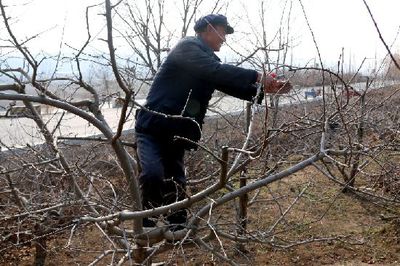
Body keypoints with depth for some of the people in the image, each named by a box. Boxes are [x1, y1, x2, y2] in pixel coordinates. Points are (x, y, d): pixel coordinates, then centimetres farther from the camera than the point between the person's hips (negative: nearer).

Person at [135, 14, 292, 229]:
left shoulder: (209, 60, 17)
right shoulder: (187, 47, -10)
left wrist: (265, 89, 5)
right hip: (152, 128, -9)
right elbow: (217, 71, -25)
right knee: (153, 175, -27)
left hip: (176, 134, 9)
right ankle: (146, 228, -12)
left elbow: (230, 84, 16)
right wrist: (257, 76, -23)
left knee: (176, 186, 9)